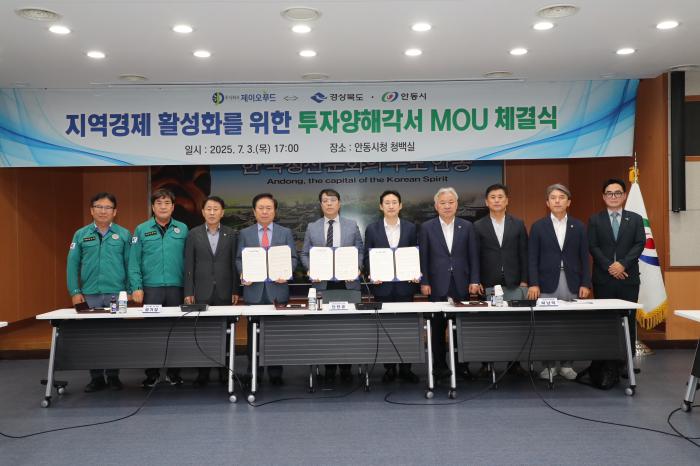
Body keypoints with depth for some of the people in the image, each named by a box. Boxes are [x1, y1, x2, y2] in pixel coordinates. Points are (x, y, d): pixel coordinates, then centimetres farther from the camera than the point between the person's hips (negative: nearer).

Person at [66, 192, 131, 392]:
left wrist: (130, 290, -3)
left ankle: (113, 376, 16)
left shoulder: (124, 234, 4)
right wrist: (75, 291, -2)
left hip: (116, 294, -1)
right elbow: (73, 265, 5)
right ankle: (96, 378, 15)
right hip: (90, 294, 1)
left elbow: (130, 264, 2)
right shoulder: (81, 235, 7)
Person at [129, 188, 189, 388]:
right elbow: (134, 262, 3)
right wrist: (136, 287, -6)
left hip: (176, 287, 1)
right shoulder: (142, 230, 4)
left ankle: (174, 372, 17)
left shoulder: (182, 229, 6)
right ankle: (151, 373, 14)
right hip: (151, 287, 0)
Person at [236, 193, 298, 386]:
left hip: (277, 289, 0)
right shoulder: (245, 233, 10)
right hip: (254, 289, 0)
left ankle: (275, 373, 10)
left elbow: (292, 258, 6)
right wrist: (243, 275, -11)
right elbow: (239, 259, 7)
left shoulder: (285, 232, 9)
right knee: (253, 333, 4)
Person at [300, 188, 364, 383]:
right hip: (322, 283, 0)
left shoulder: (352, 225, 8)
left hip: (347, 282, 0)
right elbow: (304, 254, 9)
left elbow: (360, 251, 8)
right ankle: (329, 368, 14)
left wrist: (356, 267, -10)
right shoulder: (312, 228, 8)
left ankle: (346, 368, 12)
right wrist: (311, 268, -9)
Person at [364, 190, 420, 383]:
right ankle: (389, 368, 14)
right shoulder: (372, 229, 4)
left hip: (405, 285, 1)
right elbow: (367, 257, 5)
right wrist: (371, 275, -11)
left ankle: (406, 368, 12)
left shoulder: (410, 228, 6)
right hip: (382, 285, 0)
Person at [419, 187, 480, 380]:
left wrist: (474, 281, -1)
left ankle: (463, 364, 14)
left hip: (461, 284, 1)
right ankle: (440, 365, 13)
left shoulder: (467, 226, 7)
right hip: (438, 285, -1)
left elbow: (473, 256, 6)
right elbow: (423, 257, 2)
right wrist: (424, 282, -4)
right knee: (438, 328, 4)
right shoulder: (427, 227, 4)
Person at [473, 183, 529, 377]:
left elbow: (523, 254, 8)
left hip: (514, 284, 1)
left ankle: (514, 363, 11)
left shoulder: (518, 224, 9)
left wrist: (524, 280, 2)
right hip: (488, 285, -1)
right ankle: (486, 363, 8)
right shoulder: (478, 226, 4)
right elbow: (475, 257, 3)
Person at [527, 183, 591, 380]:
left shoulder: (578, 227, 8)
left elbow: (584, 258, 7)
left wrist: (585, 284, 0)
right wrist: (533, 284, -8)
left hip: (572, 284, 2)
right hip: (547, 284, -1)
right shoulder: (538, 226, 3)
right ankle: (548, 365, 10)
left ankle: (567, 365, 14)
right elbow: (532, 258, 0)